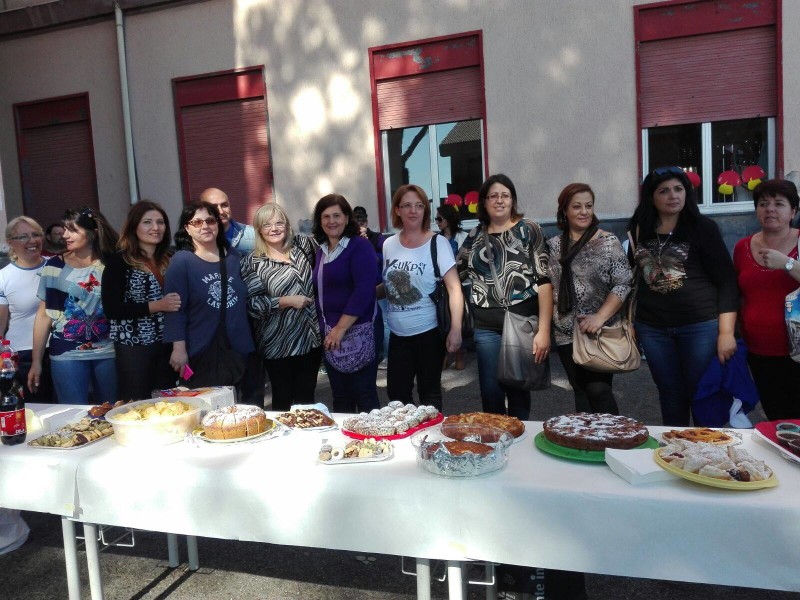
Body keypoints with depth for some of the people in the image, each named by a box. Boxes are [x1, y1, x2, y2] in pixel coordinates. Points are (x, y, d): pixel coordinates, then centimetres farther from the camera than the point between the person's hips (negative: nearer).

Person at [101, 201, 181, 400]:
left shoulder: (169, 259, 8)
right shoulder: (119, 261, -5)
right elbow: (112, 309, -12)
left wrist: (175, 304, 0)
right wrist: (156, 306, -18)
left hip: (166, 343, 5)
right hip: (134, 345, -5)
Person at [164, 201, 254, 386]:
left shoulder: (234, 257, 8)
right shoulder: (181, 261, -6)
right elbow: (175, 309, -11)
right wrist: (179, 348, -16)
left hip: (240, 349, 5)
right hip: (201, 352, -5)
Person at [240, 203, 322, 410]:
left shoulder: (302, 245, 6)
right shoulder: (252, 262, -6)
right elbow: (252, 303, -13)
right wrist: (287, 302, -18)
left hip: (311, 337, 4)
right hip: (278, 344, -3)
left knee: (307, 395, 15)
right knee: (283, 398, 10)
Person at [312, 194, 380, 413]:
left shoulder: (360, 247, -9)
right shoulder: (321, 251, 13)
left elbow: (364, 291, -18)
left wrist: (341, 328, -19)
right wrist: (324, 328, 7)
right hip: (329, 335, 7)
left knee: (364, 395, 0)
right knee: (340, 396, 13)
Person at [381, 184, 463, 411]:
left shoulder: (438, 243, -8)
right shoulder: (388, 245, 5)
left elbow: (454, 288, -13)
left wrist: (456, 328, -22)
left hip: (428, 331, -4)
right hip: (398, 334, 4)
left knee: (429, 393, 7)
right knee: (396, 393, 9)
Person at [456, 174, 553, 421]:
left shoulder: (528, 230, -1)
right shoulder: (475, 236, 9)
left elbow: (544, 280, -7)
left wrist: (544, 329, -13)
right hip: (487, 327, 3)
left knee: (519, 389, 9)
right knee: (490, 393, 7)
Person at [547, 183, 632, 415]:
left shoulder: (608, 242, -4)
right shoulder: (554, 245, 6)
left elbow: (623, 284, -8)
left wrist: (600, 317, -18)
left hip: (601, 332, -3)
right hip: (566, 333, 3)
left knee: (598, 390, -6)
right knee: (581, 392, 11)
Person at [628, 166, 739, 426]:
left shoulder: (703, 227, -4)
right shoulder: (639, 230, 6)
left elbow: (727, 281, -6)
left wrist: (726, 332, -13)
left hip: (701, 326, -3)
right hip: (653, 329, 3)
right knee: (670, 395, 12)